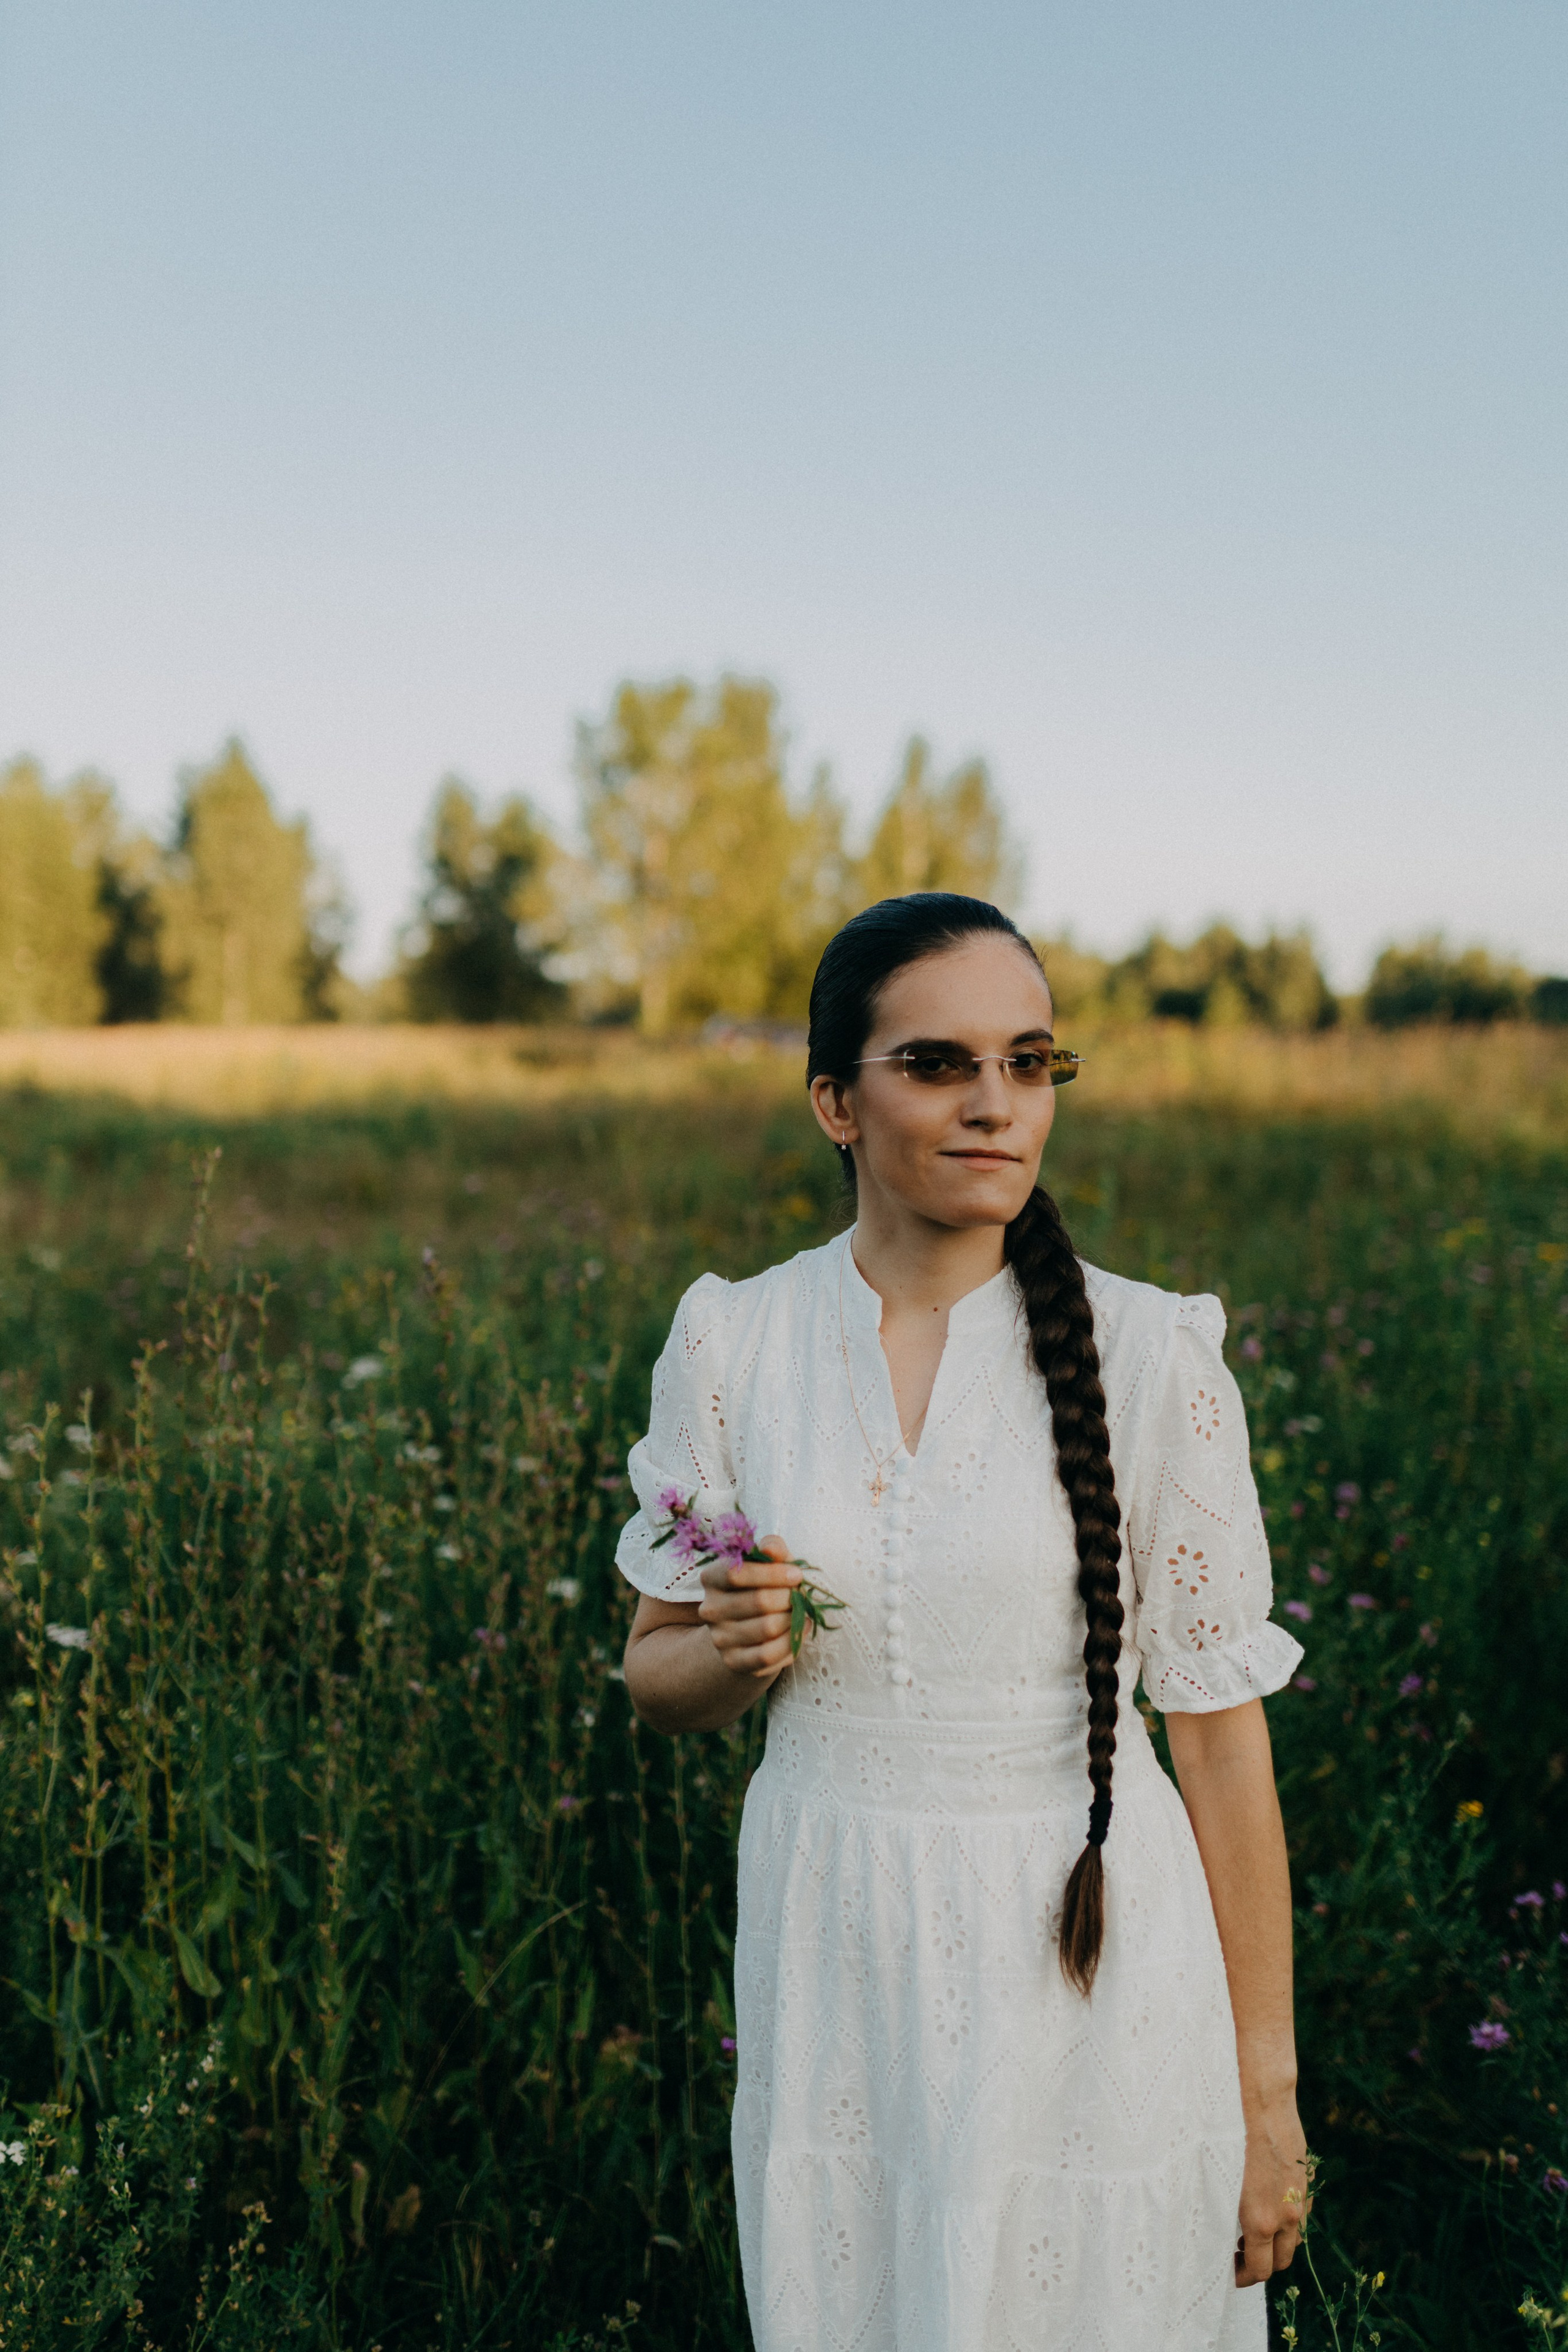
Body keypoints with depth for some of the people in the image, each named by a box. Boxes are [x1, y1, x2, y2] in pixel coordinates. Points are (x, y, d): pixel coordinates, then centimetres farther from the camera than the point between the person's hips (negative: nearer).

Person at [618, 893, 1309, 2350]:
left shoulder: (1148, 1356, -11)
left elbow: (1221, 1735, -7)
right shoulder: (731, 1340, -3)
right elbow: (657, 1681, 8)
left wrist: (1267, 2095, -4)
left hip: (1086, 1979, -2)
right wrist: (732, 1647, -16)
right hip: (833, 1971, 3)